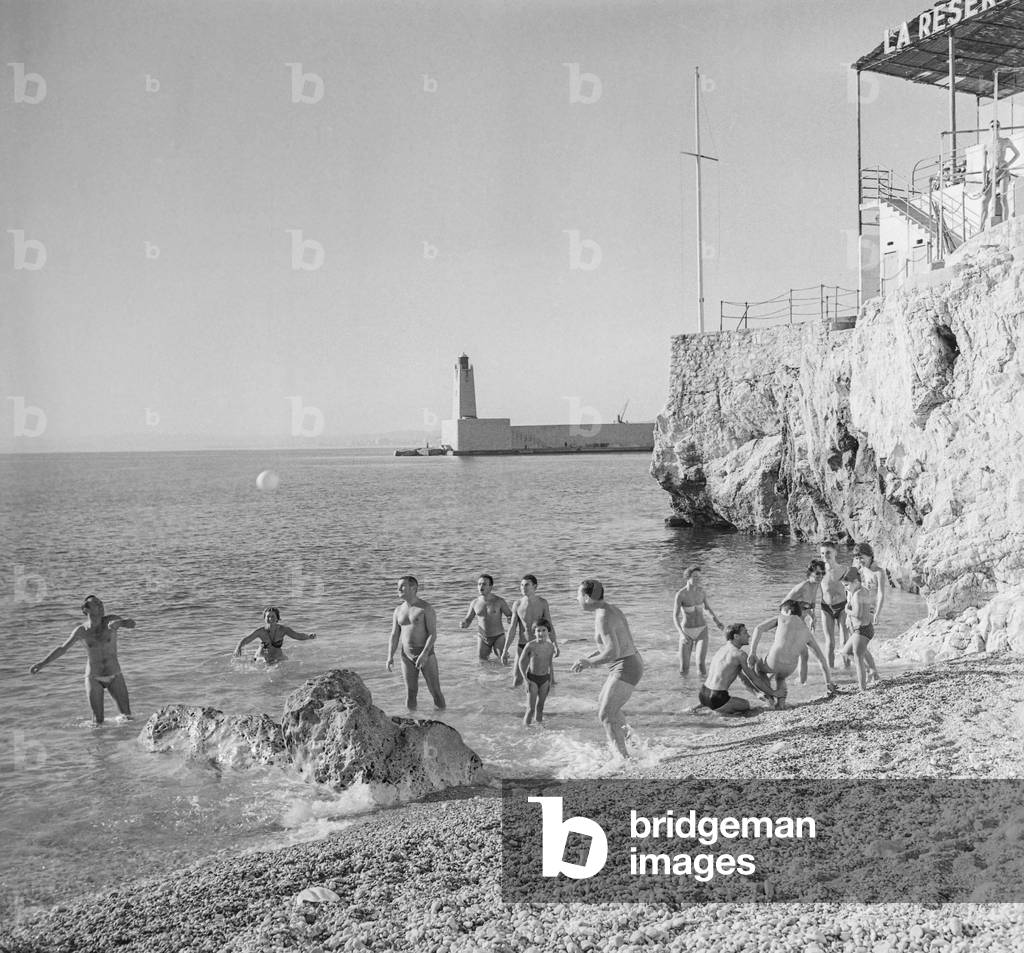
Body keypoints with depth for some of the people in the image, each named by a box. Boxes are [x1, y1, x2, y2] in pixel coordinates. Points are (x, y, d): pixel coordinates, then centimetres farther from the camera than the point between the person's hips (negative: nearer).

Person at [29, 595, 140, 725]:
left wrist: (119, 623, -47)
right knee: (98, 722, -2)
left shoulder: (110, 621, -10)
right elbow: (62, 648, 4)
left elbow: (132, 624, -26)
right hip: (93, 679, 0)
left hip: (115, 677, 0)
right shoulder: (81, 631, -6)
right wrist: (42, 663, -2)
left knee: (127, 716, 0)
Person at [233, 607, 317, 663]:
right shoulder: (260, 631, -17)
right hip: (262, 660, -1)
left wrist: (309, 637, -32)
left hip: (277, 660, 1)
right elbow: (244, 640, -16)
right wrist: (238, 647, -38)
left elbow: (299, 636, -12)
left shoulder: (283, 629, -13)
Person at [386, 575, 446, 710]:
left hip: (426, 655, -4)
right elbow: (394, 636, 6)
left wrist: (424, 654, -27)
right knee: (410, 693, 5)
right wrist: (390, 657, -7)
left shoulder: (427, 608, -10)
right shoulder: (399, 610, 7)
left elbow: (433, 634, -15)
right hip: (407, 657, 4)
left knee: (436, 692, -1)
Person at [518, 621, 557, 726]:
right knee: (531, 708, -6)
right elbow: (521, 661, -5)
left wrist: (550, 681, 13)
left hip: (545, 678, 4)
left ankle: (539, 723, 23)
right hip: (532, 678, -4)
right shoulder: (531, 646, -15)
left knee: (540, 706, 12)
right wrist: (526, 679, -8)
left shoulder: (550, 647, -2)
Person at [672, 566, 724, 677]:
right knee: (683, 671, -3)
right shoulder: (680, 594, -17)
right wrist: (682, 634, -32)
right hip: (687, 631, -2)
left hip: (701, 630, 2)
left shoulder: (702, 591, -5)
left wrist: (718, 623, -4)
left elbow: (708, 608, 12)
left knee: (701, 666, -16)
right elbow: (675, 617, -17)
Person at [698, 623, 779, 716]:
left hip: (703, 696, 7)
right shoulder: (740, 654, -10)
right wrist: (773, 692, 11)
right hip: (716, 700, -7)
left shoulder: (722, 650, 18)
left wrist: (759, 693, 20)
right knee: (747, 705, 20)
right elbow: (755, 679, -4)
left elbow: (742, 677, 23)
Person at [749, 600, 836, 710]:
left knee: (757, 665, 33)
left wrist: (752, 653, 3)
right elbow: (821, 658, 27)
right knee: (779, 677, 41)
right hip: (789, 669, 3)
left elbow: (758, 629, 3)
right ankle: (781, 700, 16)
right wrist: (828, 681, 32)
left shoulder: (782, 618, 17)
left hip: (773, 661, -3)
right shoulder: (807, 632, 25)